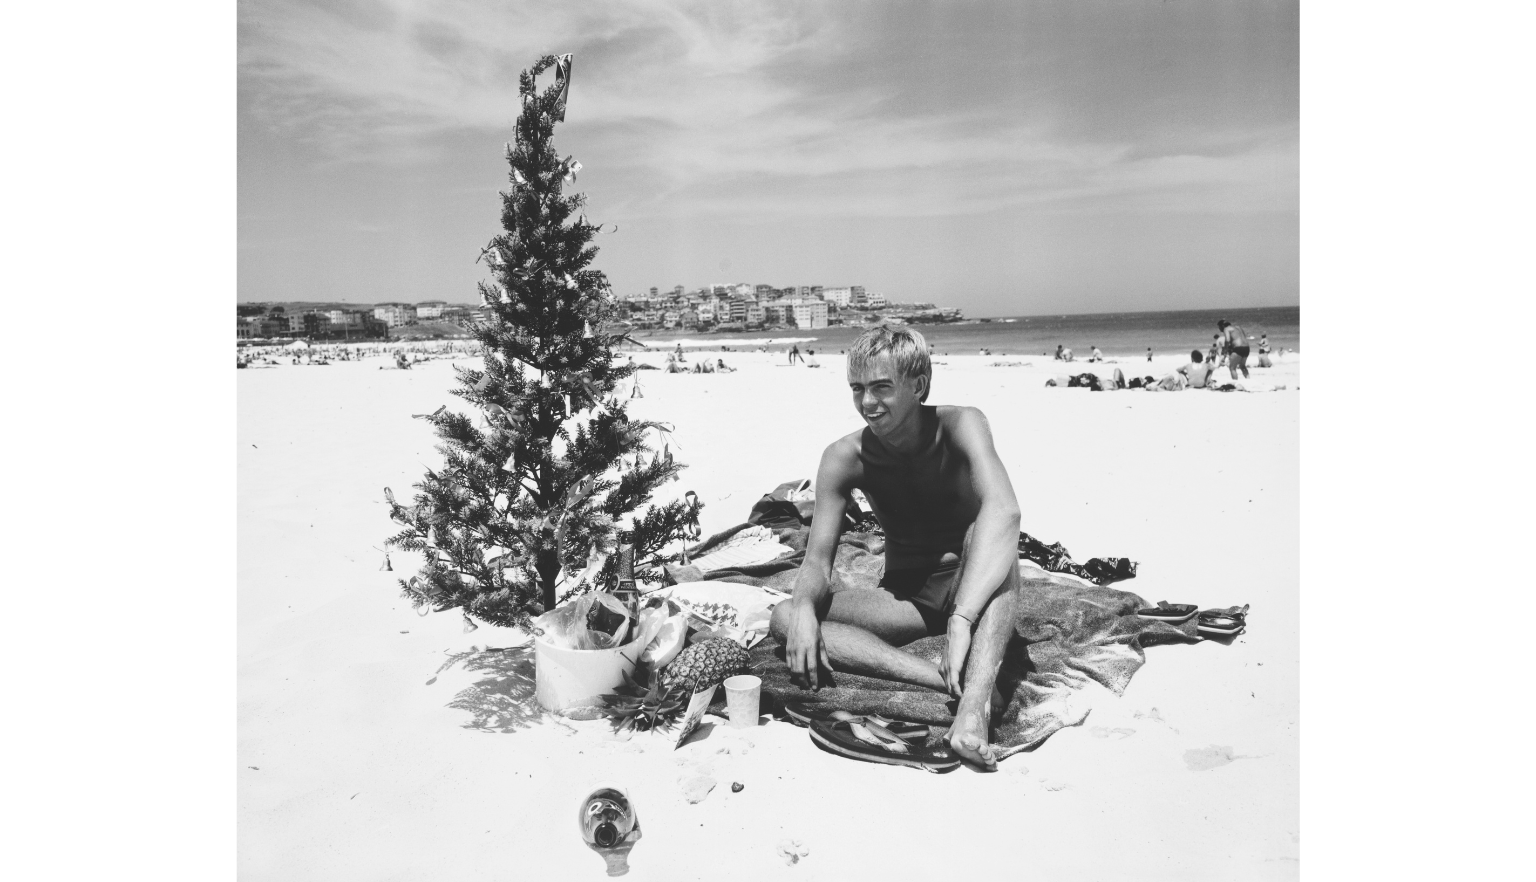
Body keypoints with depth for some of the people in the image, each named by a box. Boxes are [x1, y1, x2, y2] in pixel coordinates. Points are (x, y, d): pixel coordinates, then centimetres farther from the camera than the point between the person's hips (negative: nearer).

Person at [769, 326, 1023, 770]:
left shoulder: (960, 426, -18)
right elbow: (817, 560, -10)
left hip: (974, 585, -2)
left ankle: (974, 697, -50)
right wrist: (805, 607, -36)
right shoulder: (844, 458, -9)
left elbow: (1003, 510, -38)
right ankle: (942, 679, -38)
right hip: (906, 596, 3)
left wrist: (961, 619, -51)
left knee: (986, 533, -36)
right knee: (784, 618, -22)